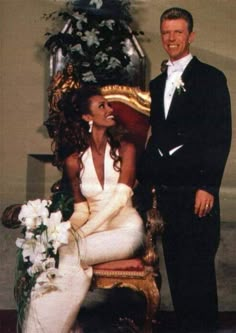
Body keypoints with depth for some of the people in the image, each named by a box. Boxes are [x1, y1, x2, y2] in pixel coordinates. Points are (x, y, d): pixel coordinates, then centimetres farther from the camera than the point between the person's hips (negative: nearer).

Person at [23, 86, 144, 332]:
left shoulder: (125, 149, -1)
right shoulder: (74, 159, 6)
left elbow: (120, 199, -12)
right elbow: (81, 210, 6)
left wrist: (82, 233, -23)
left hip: (124, 228, -2)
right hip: (94, 229, 2)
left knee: (67, 255, -30)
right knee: (66, 260, -33)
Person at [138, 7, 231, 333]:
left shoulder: (210, 78, -2)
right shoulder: (156, 84, 17)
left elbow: (221, 136, -8)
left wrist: (208, 186, -15)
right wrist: (144, 179, 10)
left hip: (196, 190, -6)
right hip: (164, 192, 6)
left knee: (198, 268, -3)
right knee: (175, 267, 10)